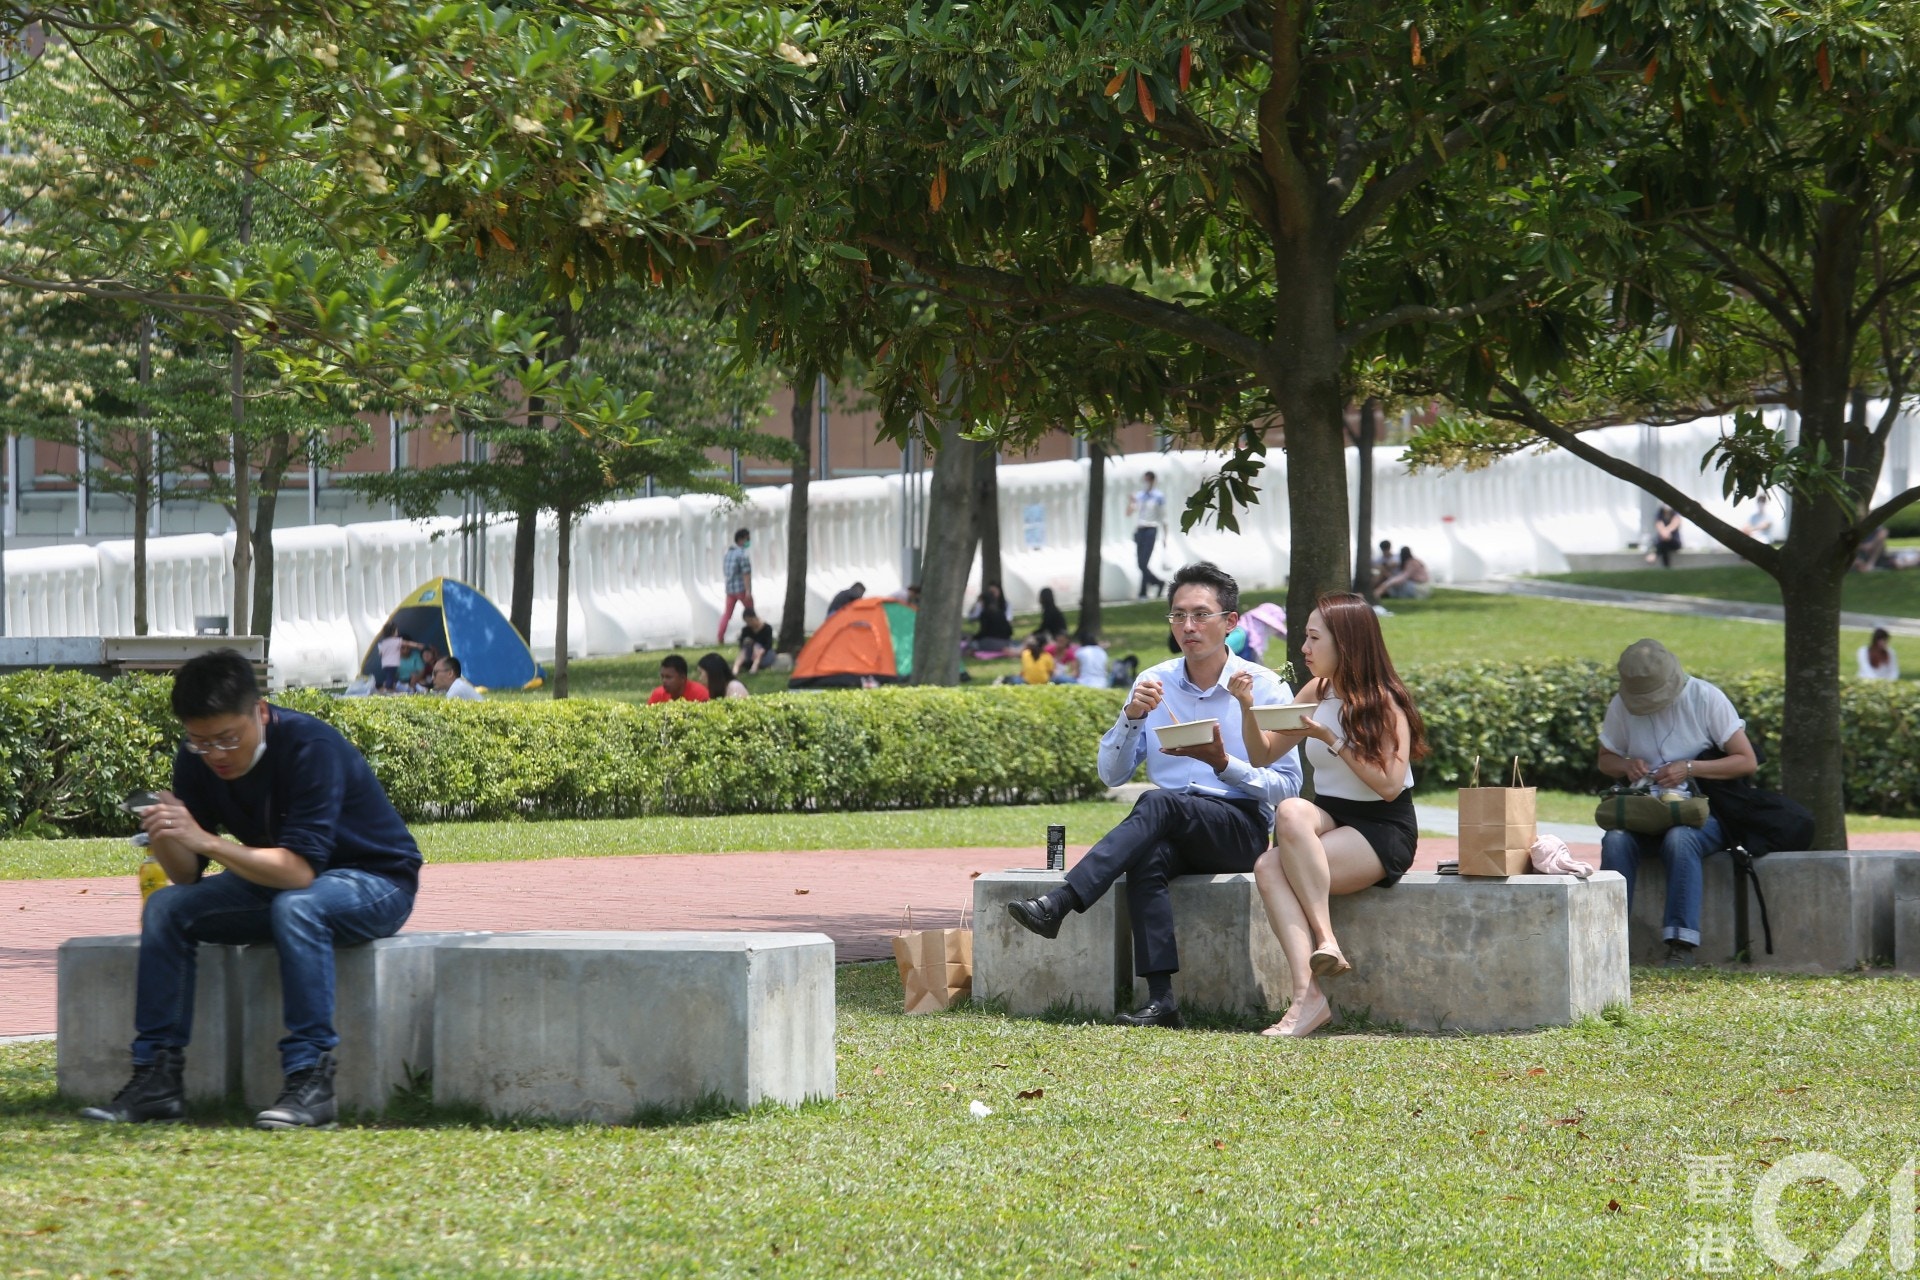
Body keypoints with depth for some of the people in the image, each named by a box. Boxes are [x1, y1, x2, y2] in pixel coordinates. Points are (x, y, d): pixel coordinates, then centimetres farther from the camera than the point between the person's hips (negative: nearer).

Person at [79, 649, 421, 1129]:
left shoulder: (310, 746, -28)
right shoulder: (197, 761, -8)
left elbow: (301, 869, -35)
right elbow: (188, 877, -8)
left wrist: (206, 841, -42)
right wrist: (166, 840, -30)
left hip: (376, 884, -7)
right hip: (278, 886, 7)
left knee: (296, 906, -37)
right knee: (166, 907, -12)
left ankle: (310, 1080, -36)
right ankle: (157, 1077, -13)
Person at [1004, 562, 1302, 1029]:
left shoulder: (1265, 688, 1)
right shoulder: (1154, 684, 10)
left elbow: (1288, 787, -2)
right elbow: (1111, 775, 6)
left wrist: (1223, 763, -17)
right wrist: (1132, 716, -11)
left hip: (1240, 828, -3)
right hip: (1172, 833, 3)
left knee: (1158, 803, -34)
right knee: (1147, 858, -35)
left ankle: (1057, 904, -43)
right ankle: (1160, 999, -42)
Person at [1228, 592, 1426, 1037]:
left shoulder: (1385, 704, -7)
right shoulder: (1317, 693, 11)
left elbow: (1388, 785, -17)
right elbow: (1263, 755, 17)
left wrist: (1333, 740, -20)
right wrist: (1248, 708, 0)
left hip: (1383, 833, -5)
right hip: (1328, 822, 5)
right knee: (1267, 868, -28)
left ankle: (1326, 941, -31)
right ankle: (1307, 996, -40)